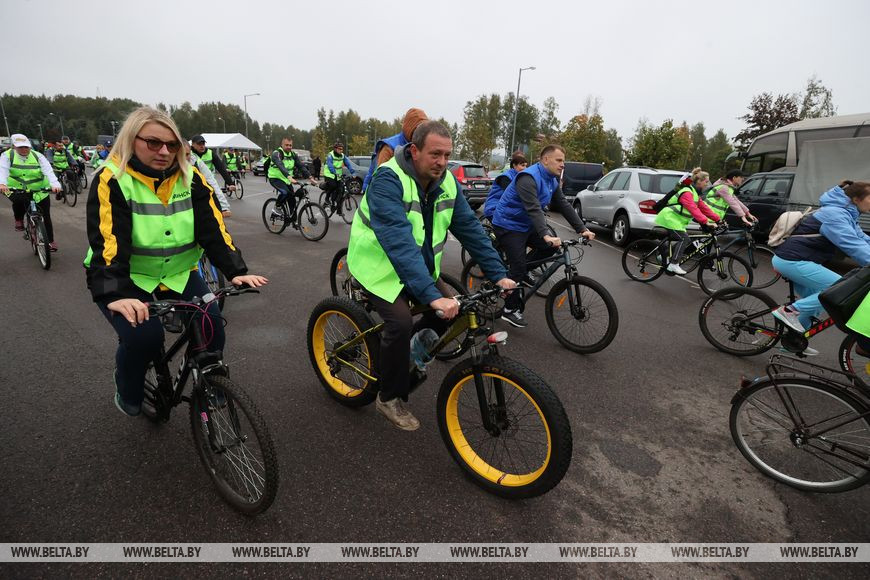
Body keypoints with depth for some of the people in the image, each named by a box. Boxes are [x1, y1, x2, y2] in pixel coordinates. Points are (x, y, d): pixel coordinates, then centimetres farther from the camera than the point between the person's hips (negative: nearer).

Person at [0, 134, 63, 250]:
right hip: (16, 190, -1)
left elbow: (48, 171, -18)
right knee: (19, 200, -35)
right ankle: (19, 220, -4)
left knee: (45, 217, 0)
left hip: (39, 192, 1)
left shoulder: (38, 156, -3)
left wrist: (55, 184, -37)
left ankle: (50, 241, 15)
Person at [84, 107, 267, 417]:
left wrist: (236, 271, -24)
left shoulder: (191, 178, -4)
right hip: (128, 280, -3)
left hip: (178, 275, 3)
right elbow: (107, 242, -25)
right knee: (143, 336, -25)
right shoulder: (111, 180, -13)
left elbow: (213, 228, -11)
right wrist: (114, 295, -38)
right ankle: (128, 393, 10)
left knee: (211, 326, -15)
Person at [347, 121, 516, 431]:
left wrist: (498, 274, -11)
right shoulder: (389, 180, -26)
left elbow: (470, 228, -4)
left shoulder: (446, 181, -5)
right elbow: (399, 243, -38)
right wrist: (432, 295, -46)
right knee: (401, 322, -25)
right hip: (380, 266, -6)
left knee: (450, 310, -8)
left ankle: (410, 352, 20)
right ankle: (390, 398, -1)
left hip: (419, 266, 7)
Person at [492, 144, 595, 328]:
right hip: (508, 226, -9)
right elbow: (534, 209, -35)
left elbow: (564, 206, 4)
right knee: (519, 267, -10)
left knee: (550, 247, -4)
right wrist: (546, 235, -46)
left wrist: (582, 229, -5)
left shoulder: (552, 181, 5)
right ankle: (510, 310, 4)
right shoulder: (528, 178, -24)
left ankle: (517, 272, 11)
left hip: (525, 225, 9)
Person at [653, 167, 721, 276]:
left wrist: (718, 219, 4)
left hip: (675, 220, 10)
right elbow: (693, 209, -31)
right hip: (669, 219, -10)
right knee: (684, 238, -18)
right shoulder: (687, 192, -18)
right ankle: (674, 265, -20)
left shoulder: (695, 193, 15)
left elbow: (704, 208, 11)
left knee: (683, 240, 4)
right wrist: (705, 221, -39)